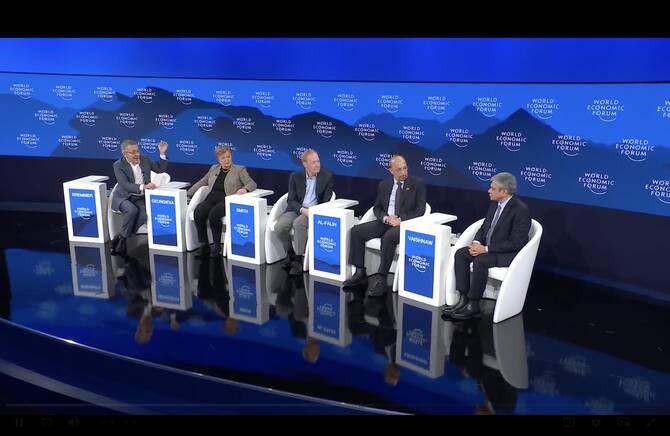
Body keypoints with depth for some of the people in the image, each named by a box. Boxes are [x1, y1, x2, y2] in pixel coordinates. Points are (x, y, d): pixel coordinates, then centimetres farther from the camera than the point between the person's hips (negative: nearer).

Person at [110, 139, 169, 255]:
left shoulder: (145, 160, 4)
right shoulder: (118, 165, -9)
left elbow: (161, 169, 13)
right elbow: (125, 185, -21)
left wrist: (162, 153, -2)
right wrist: (143, 187, -35)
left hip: (140, 198, 3)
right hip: (123, 197, -3)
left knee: (144, 215, -28)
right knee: (132, 210, -35)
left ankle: (121, 238, -13)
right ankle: (122, 239, -16)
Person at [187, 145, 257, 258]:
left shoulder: (239, 170, 9)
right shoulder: (214, 168, 23)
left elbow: (252, 183, 0)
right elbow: (201, 182, 26)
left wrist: (245, 189, -23)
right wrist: (187, 194, 18)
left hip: (227, 201, -4)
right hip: (212, 199, 4)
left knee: (213, 214, -34)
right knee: (197, 212, -26)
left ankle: (217, 246, -18)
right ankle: (204, 244, -14)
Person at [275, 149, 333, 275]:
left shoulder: (327, 177, 1)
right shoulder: (295, 177, 6)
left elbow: (326, 201, 0)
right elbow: (291, 200, 0)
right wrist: (302, 209, -20)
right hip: (296, 209, 3)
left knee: (298, 223, -35)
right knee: (280, 226, -25)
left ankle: (298, 260, -23)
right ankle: (290, 253, 4)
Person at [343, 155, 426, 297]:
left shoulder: (418, 184, 1)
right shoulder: (384, 185, 12)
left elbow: (420, 209, -5)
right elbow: (377, 208, 12)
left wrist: (401, 220, -17)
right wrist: (386, 218, -10)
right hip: (386, 222, 5)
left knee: (388, 237, -36)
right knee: (356, 231, -13)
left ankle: (382, 280, -29)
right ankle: (360, 272, -6)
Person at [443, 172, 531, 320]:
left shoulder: (521, 210, -19)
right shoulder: (495, 204, 7)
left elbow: (516, 243, -23)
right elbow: (484, 227, 17)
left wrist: (486, 249, -24)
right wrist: (476, 242, -6)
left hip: (509, 253, -8)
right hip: (488, 248, 9)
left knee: (480, 260, -32)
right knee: (460, 254, -11)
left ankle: (473, 305, -20)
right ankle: (463, 299, -13)